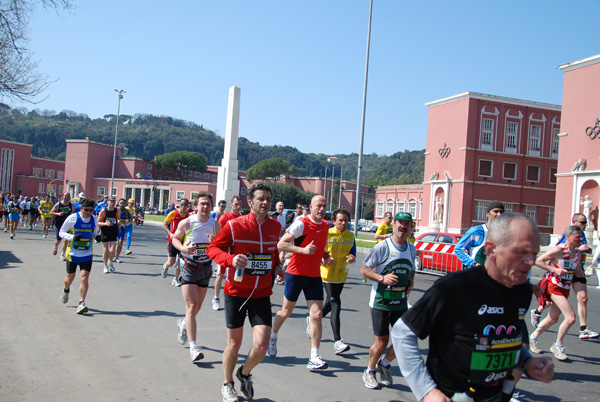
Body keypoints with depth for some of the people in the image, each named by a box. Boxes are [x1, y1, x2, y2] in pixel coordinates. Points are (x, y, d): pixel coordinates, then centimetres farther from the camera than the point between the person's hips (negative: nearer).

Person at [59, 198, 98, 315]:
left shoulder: (94, 220, 0)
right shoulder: (72, 218, -10)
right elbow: (61, 232, -4)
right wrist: (72, 237, -22)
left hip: (87, 255, 1)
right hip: (72, 253, -1)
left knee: (84, 278, -12)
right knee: (70, 277, 14)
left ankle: (81, 303, -10)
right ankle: (66, 290, 49)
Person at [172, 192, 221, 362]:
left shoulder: (215, 225, -2)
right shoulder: (186, 223, -10)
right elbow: (175, 239, 5)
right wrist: (183, 248, -16)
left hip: (206, 268, 4)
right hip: (188, 267, -4)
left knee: (197, 307, 16)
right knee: (192, 306, -12)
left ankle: (184, 324, 48)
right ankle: (193, 346, -10)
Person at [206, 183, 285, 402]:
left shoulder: (275, 226, 2)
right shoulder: (235, 225, -12)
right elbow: (213, 248, -7)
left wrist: (276, 266, 3)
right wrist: (230, 259, -25)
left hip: (262, 294, 3)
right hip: (236, 292, -3)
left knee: (261, 345, -8)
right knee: (234, 344, 10)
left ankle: (245, 373, 26)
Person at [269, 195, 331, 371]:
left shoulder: (326, 225, 9)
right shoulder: (301, 224, -14)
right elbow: (281, 244, -19)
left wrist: (326, 256, 7)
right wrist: (303, 250, -28)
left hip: (315, 276, 5)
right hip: (296, 274, -5)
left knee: (317, 315, -6)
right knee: (286, 311, 12)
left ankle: (314, 358, -3)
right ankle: (273, 336, 41)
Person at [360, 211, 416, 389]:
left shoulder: (412, 249, 8)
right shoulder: (382, 246, -11)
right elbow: (364, 269, -9)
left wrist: (410, 281, 3)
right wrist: (382, 278, -23)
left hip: (401, 303, 5)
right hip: (381, 302, -5)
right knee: (381, 342, -1)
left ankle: (384, 363, 32)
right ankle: (369, 371, 27)